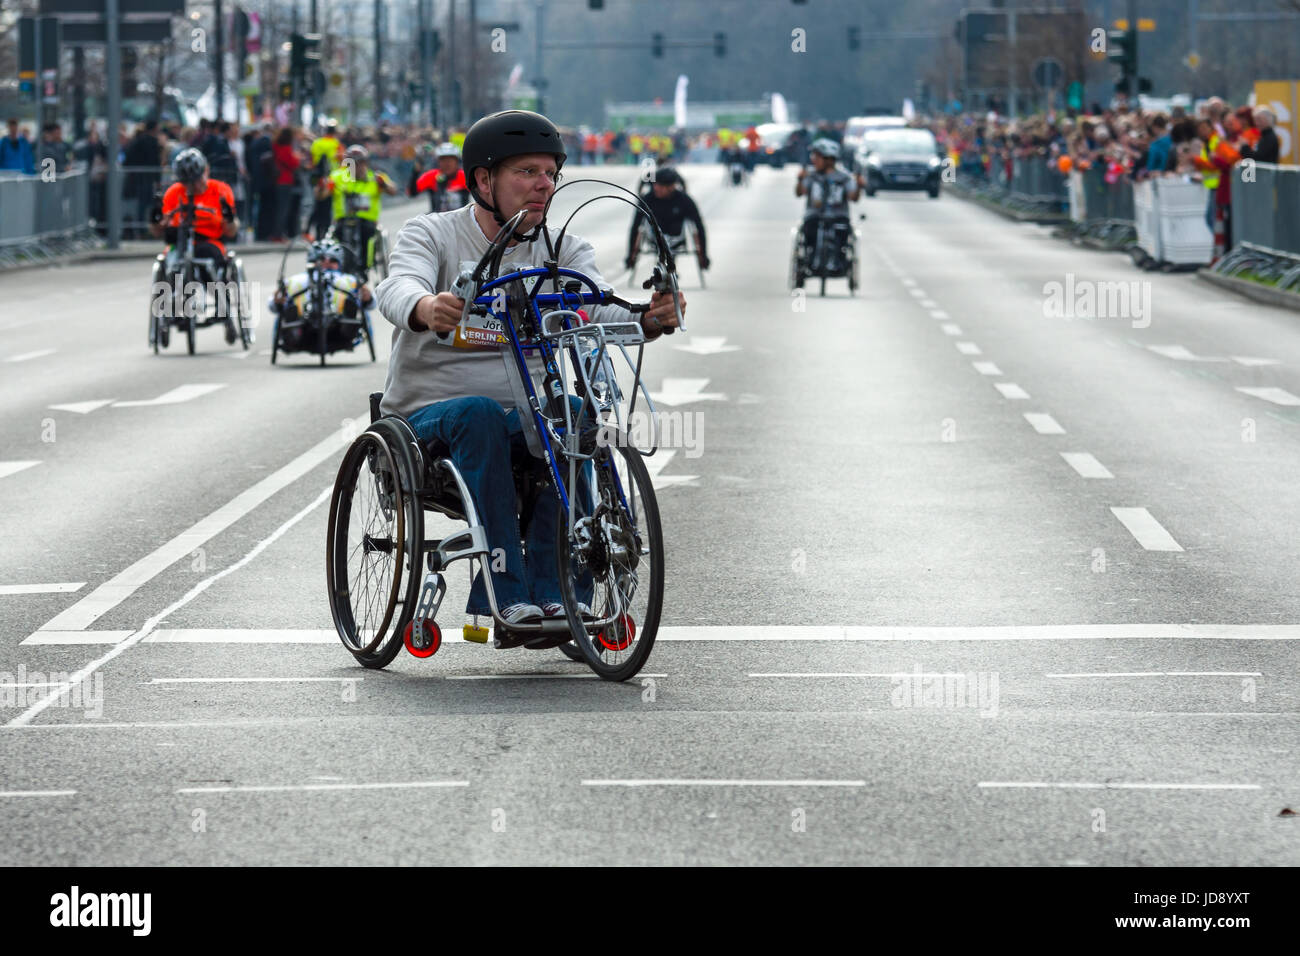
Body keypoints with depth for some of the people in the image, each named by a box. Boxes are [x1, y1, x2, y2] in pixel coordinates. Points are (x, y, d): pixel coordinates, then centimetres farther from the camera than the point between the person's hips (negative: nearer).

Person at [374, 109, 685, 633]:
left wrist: (648, 319, -34)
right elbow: (398, 289, -23)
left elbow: (595, 309, -11)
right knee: (479, 414, -35)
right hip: (429, 417, -3)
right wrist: (426, 308, -48)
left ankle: (551, 590, -28)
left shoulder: (565, 251, 8)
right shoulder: (430, 233, -1)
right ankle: (508, 593, -38)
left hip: (523, 416, 3)